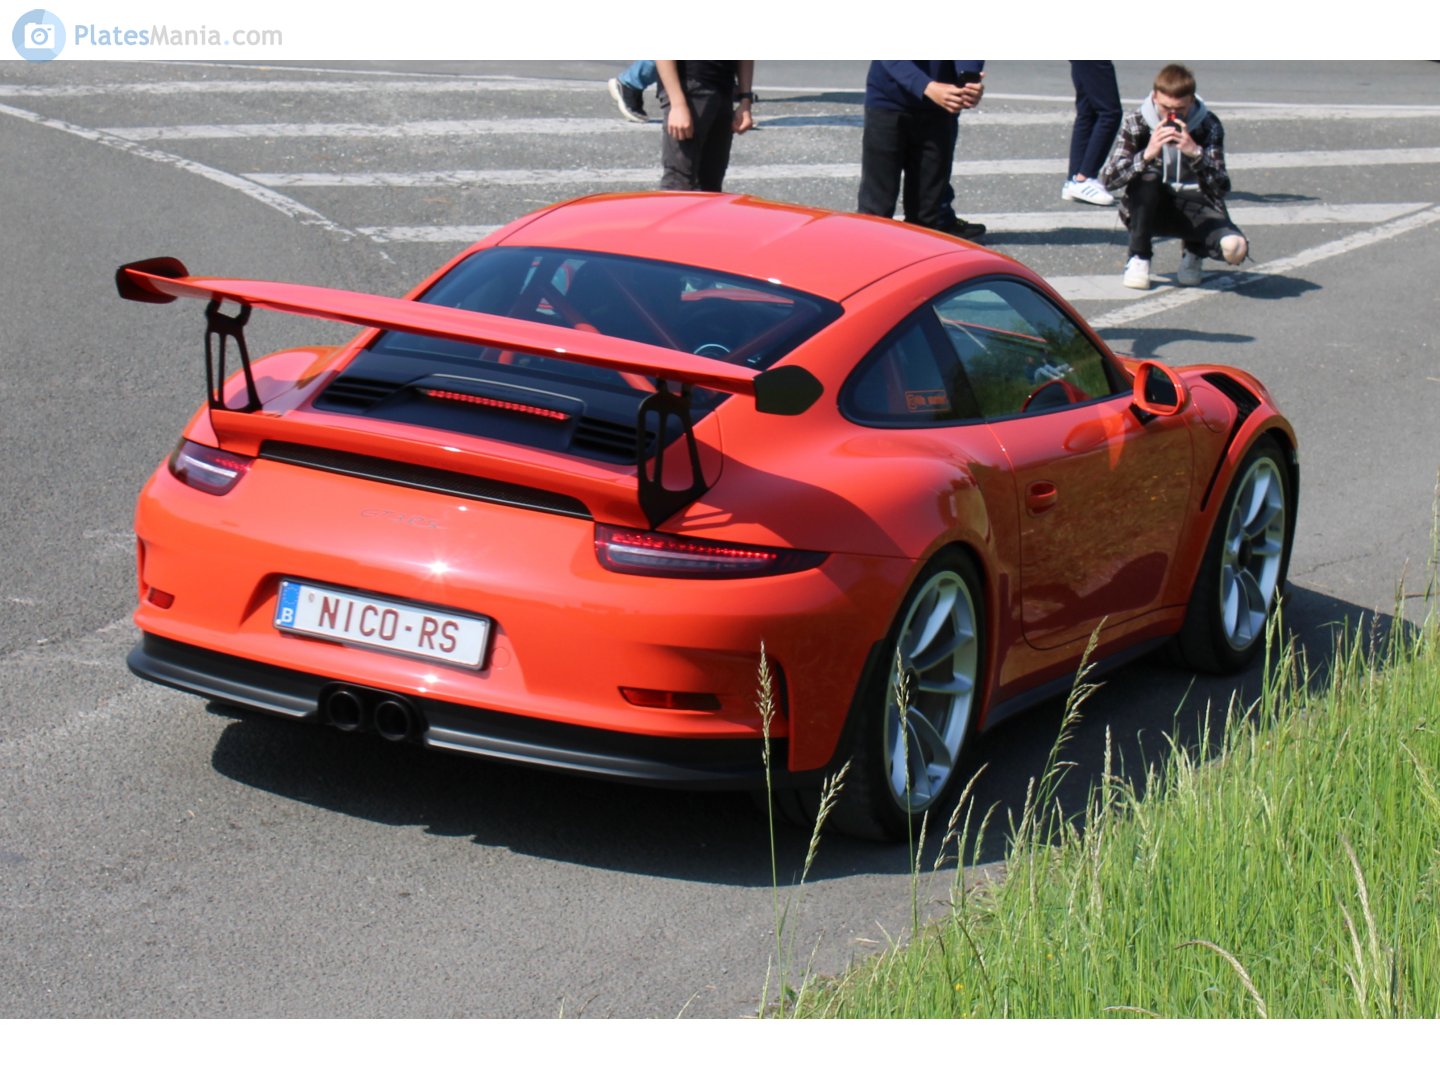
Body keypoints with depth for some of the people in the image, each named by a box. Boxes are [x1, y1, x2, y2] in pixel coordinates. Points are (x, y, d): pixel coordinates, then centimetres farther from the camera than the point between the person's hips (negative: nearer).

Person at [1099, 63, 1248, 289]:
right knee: (1147, 177, -34)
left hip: (1196, 211, 0)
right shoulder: (1137, 123, -11)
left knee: (1235, 248, -28)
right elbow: (1108, 179, -21)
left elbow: (1221, 188, -20)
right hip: (1151, 209, 0)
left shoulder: (1208, 126, -12)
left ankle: (1194, 251, 10)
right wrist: (1147, 155, -37)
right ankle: (1138, 259, -14)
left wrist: (1196, 153, -37)